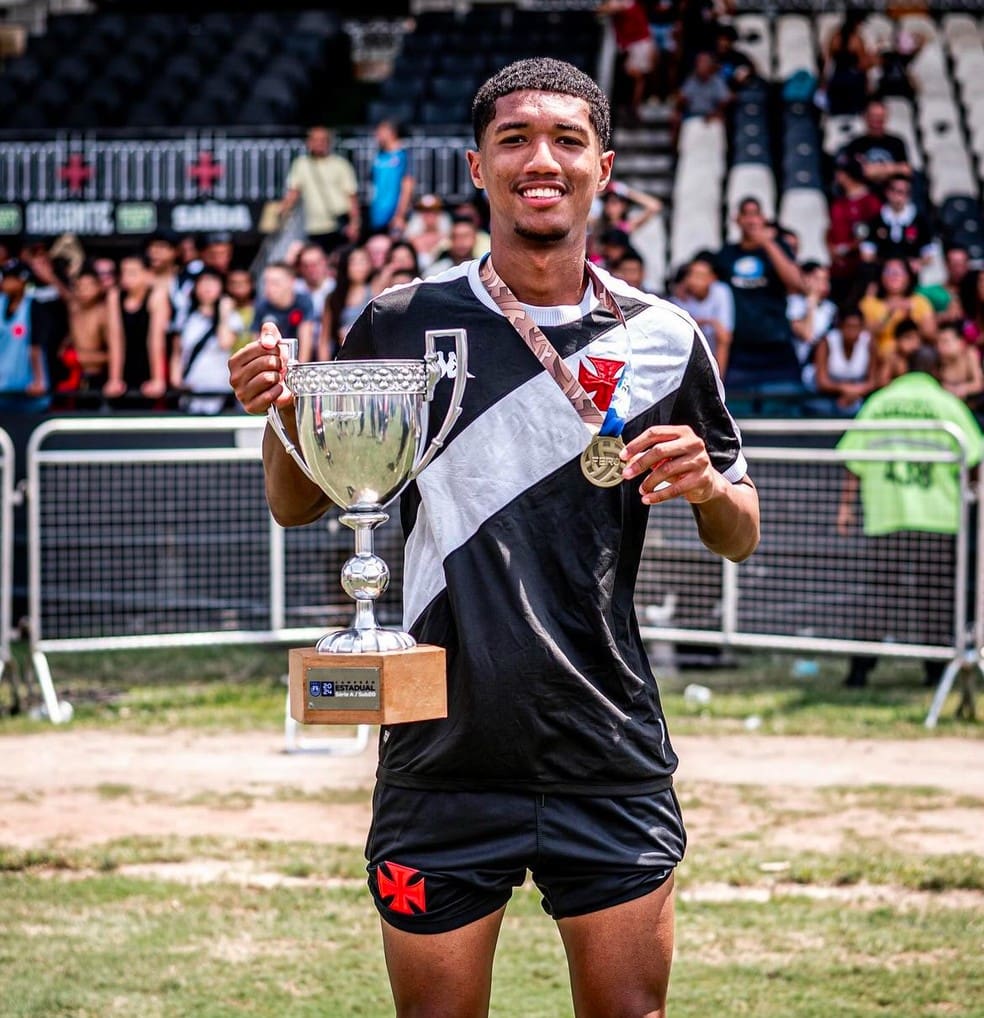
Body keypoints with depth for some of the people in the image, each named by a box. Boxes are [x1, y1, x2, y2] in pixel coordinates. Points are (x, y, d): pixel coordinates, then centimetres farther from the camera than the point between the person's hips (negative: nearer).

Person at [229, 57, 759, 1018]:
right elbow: (300, 505, 11)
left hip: (609, 768, 1)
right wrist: (282, 413, -9)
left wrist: (708, 486, -10)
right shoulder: (400, 324, 2)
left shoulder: (662, 340, 3)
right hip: (443, 759, 0)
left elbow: (739, 536, 13)